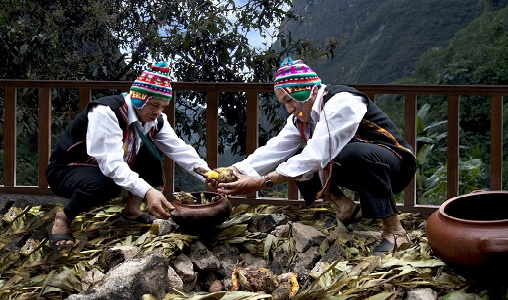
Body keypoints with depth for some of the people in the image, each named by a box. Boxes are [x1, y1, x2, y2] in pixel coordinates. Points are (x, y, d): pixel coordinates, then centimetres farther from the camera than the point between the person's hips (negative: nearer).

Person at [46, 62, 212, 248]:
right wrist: (147, 191, -52)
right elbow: (111, 163, -40)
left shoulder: (155, 120, -6)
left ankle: (132, 210, 6)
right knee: (103, 184, -40)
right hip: (65, 170, -8)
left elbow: (180, 150, -11)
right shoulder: (106, 112, -30)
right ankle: (62, 221, -12)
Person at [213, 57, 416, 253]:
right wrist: (233, 173, -23)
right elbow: (275, 149, -9)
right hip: (356, 171, 8)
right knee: (297, 160, -4)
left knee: (354, 152, -39)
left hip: (397, 165, -8)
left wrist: (262, 182, -37)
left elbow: (317, 156, -35)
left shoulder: (341, 102, -26)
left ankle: (395, 232, -27)